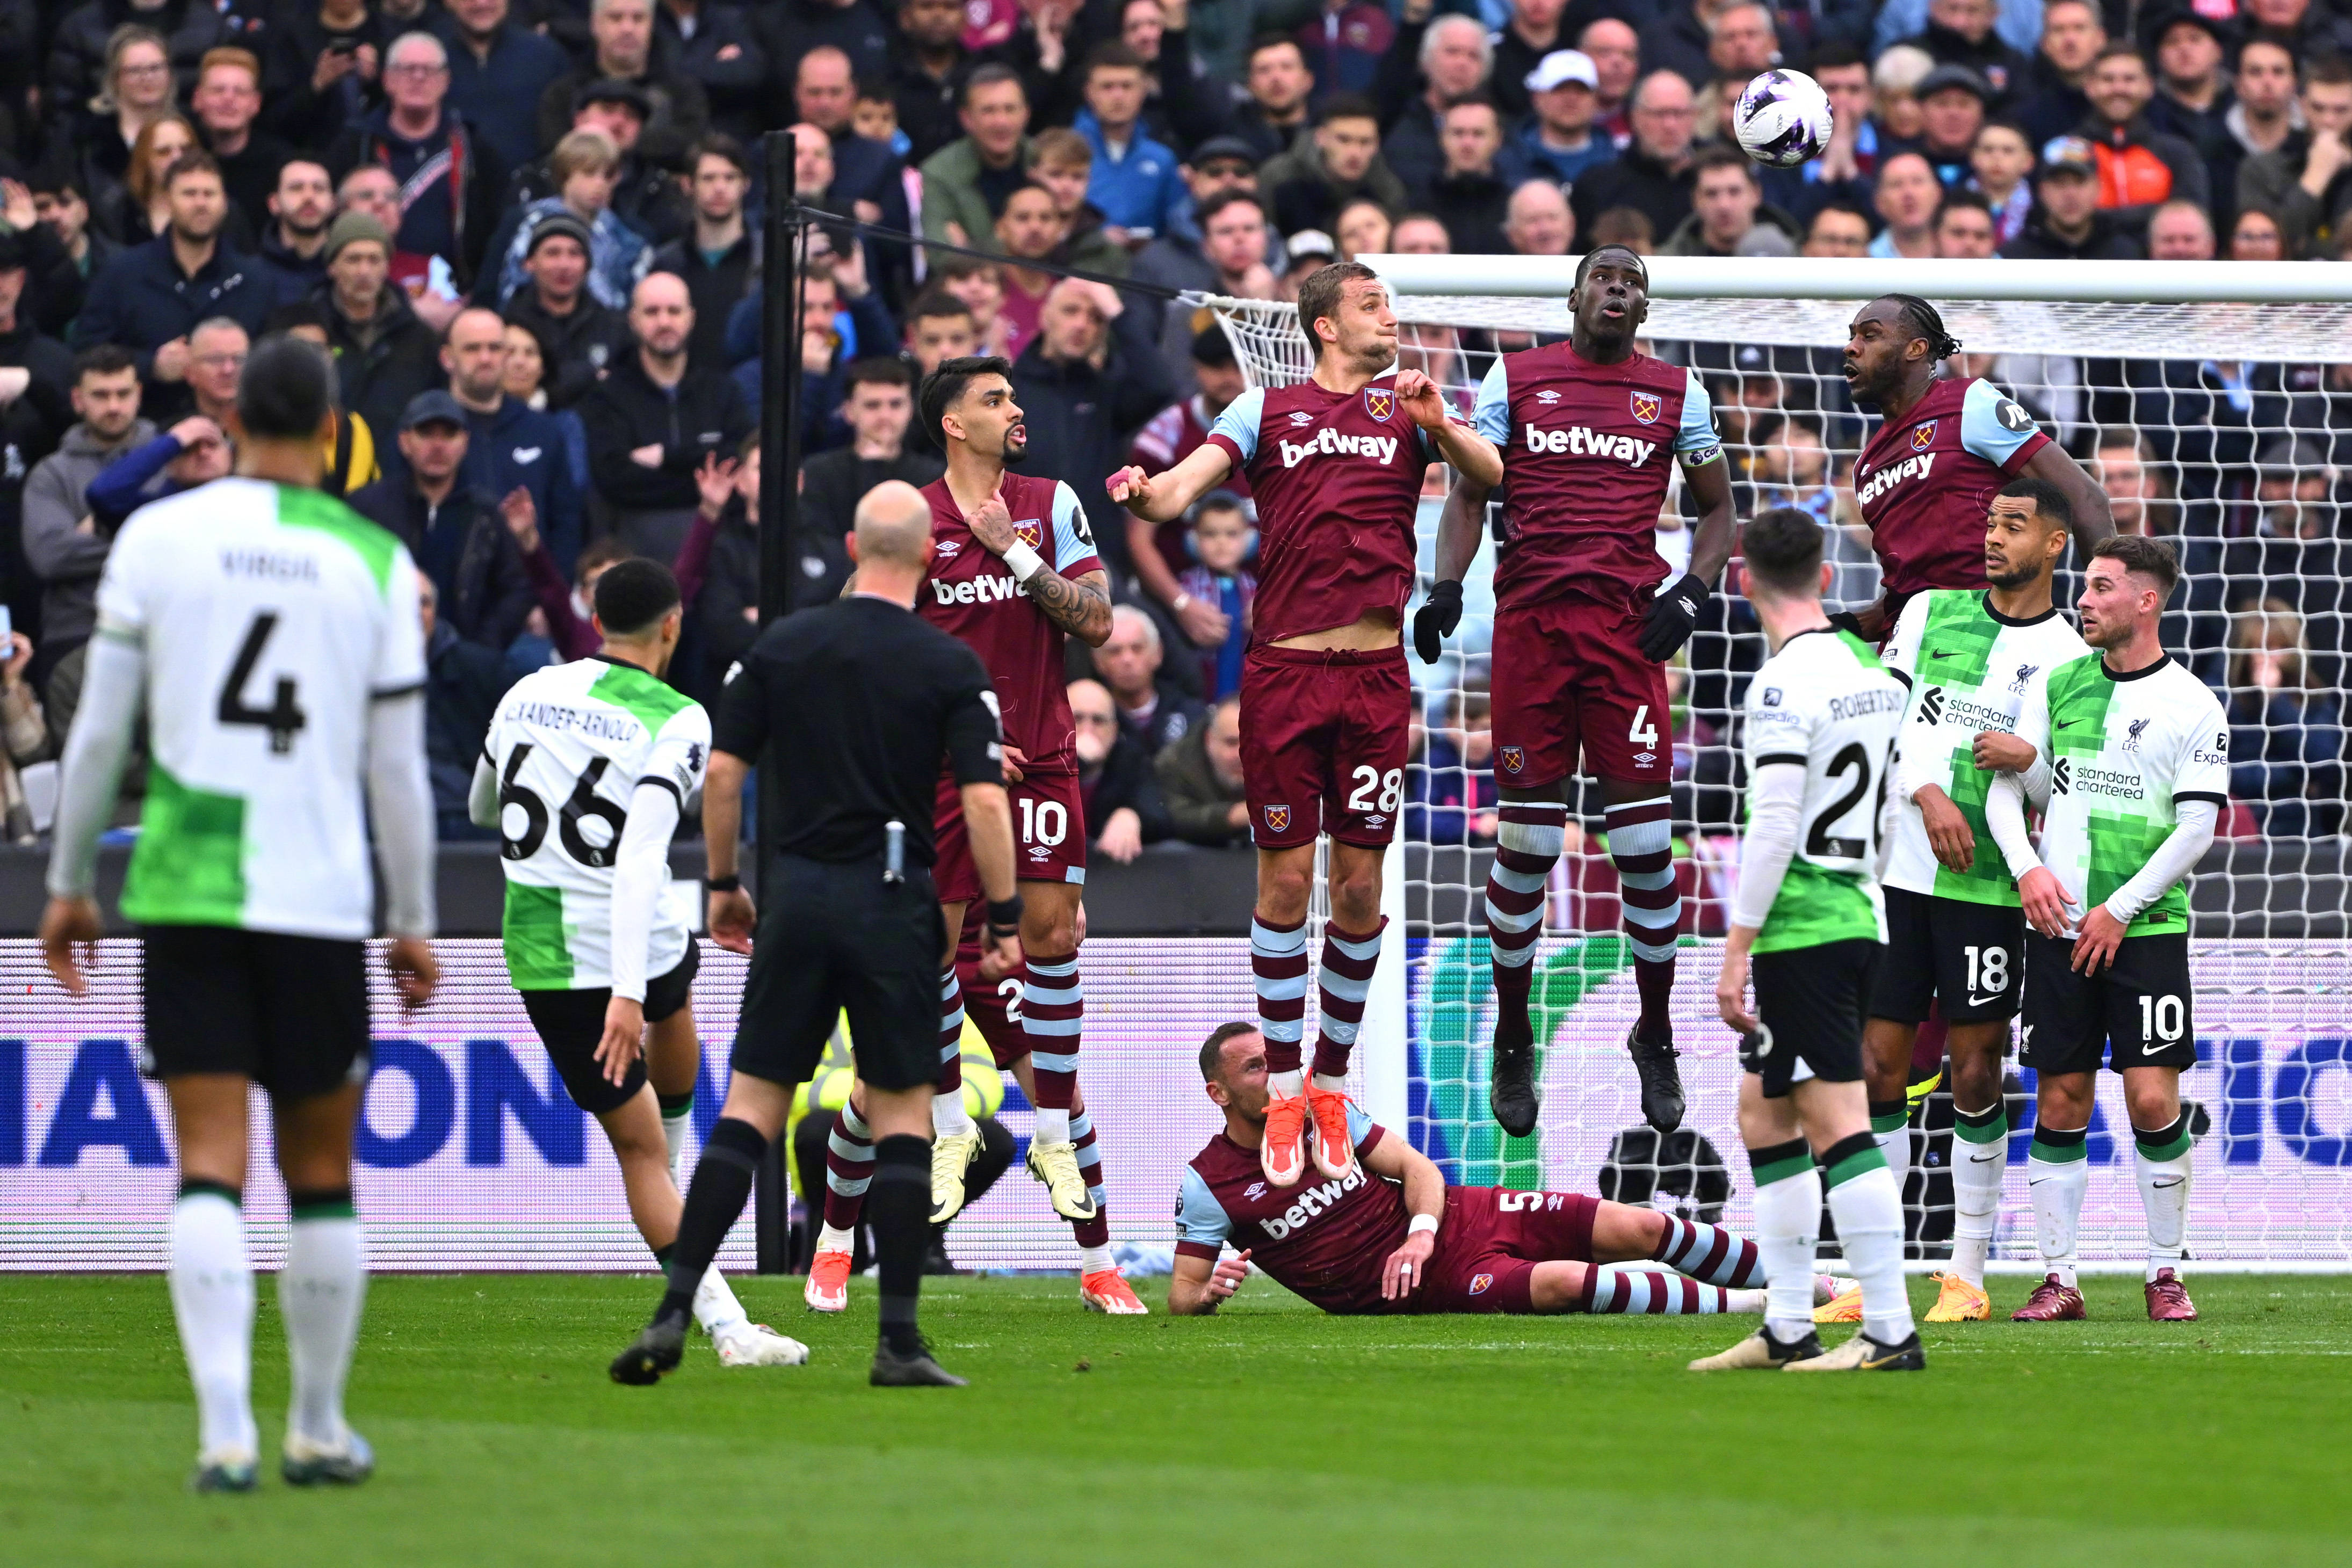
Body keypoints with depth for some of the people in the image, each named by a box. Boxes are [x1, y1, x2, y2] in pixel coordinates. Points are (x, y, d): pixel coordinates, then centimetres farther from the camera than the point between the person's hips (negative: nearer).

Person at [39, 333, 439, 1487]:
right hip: (321, 903, 0)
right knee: (322, 1176, 12)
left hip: (183, 888, 0)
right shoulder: (373, 561, 1)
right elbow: (396, 763, 4)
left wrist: (67, 883, 12)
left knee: (210, 1166, -2)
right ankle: (318, 1430, 20)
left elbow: (99, 728, 2)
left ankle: (226, 1430, -16)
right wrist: (414, 922, 13)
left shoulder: (158, 536, 1)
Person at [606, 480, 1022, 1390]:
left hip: (798, 894, 2)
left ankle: (675, 1314, -5)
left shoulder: (783, 645, 3)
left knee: (750, 1106, 5)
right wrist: (1006, 921, -2)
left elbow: (723, 772, 3)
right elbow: (984, 801, -9)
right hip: (895, 905, -2)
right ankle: (899, 1341, 1)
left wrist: (723, 885, 14)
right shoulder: (950, 665, -4)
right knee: (903, 1115, 5)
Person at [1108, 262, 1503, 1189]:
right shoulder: (1267, 410, 8)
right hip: (1284, 671, -1)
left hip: (1376, 675, 1)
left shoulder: (1407, 404, 12)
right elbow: (1187, 483, -3)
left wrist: (1439, 426, -22)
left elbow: (1492, 475, -2)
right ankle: (1284, 1091, 8)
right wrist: (1145, 493, -26)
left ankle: (1331, 1086, 16)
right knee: (1285, 882, -1)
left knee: (1360, 891, 3)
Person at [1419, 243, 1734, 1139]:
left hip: (1629, 627, 0)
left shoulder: (1675, 392, 11)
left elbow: (1717, 507, 18)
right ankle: (1513, 1040, 16)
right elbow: (1469, 494, 11)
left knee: (1646, 844, -3)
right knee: (1526, 844, 1)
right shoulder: (1515, 378, 10)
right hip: (1530, 623, 0)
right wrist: (1445, 588, -4)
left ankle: (1656, 1034, 13)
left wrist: (1691, 593, 2)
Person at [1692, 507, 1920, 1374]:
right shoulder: (1868, 668, 11)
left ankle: (1890, 1330, -12)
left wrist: (1736, 953, -16)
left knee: (1836, 1124, -9)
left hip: (1802, 930, -9)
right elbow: (1888, 806, 18)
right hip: (1858, 919, 9)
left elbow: (1774, 828, -19)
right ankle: (1787, 1328, 18)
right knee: (1764, 1112, 17)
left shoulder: (1786, 682, -15)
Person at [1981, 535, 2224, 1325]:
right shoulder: (2056, 685, 8)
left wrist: (2120, 912, -9)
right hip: (2060, 926, 3)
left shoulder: (2191, 706, -2)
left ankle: (2165, 1273, 5)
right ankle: (2058, 1278, 7)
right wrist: (2028, 868, -10)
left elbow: (2197, 827, -5)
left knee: (2153, 1099, -9)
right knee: (2060, 1102, 1)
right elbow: (2006, 786, 8)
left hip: (2145, 928, -3)